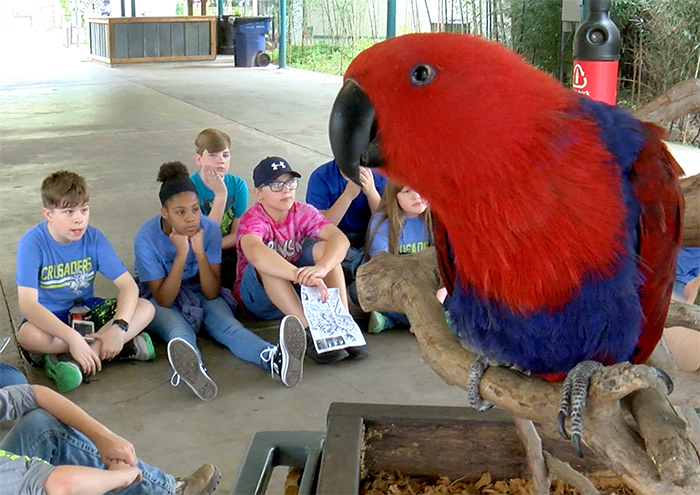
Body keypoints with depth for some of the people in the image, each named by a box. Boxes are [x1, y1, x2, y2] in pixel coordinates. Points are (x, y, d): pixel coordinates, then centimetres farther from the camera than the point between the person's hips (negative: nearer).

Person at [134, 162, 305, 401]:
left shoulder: (209, 229, -14)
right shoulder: (147, 238, -21)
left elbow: (212, 294, -14)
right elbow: (164, 300, -22)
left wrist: (199, 252, -28)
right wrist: (181, 254, -31)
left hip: (200, 294, 2)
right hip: (160, 301, -2)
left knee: (226, 323, -31)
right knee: (178, 330, -37)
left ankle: (276, 359, -62)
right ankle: (192, 370, -73)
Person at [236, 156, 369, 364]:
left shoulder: (303, 213, -7)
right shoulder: (252, 219, -19)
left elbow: (340, 239, -25)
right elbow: (254, 253, -43)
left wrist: (321, 268, -46)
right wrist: (303, 276, -56)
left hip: (297, 291, 4)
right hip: (259, 298, -3)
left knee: (323, 248, -20)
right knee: (265, 263, -34)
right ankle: (308, 332, -41)